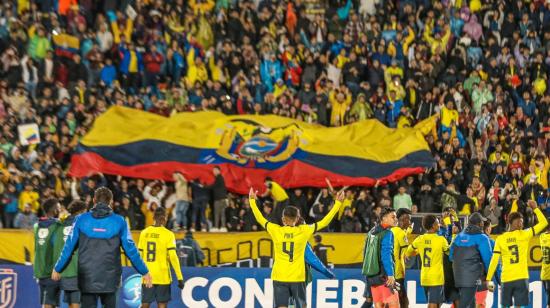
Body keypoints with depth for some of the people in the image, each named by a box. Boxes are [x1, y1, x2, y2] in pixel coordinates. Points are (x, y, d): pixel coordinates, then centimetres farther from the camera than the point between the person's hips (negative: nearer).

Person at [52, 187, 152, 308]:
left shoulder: (81, 220, 0)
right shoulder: (119, 221, -1)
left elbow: (69, 247, 4)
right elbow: (130, 250, 1)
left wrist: (57, 269, 17)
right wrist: (144, 272, 11)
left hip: (87, 279, 0)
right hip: (110, 280, 0)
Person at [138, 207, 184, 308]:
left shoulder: (144, 233, 4)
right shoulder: (168, 234, -7)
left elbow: (140, 255, 7)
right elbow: (173, 257, -12)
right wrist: (180, 278, -9)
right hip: (162, 277, -3)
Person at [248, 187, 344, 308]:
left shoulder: (276, 230, -2)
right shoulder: (303, 231, -3)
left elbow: (260, 219, 11)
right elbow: (324, 222, 3)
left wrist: (252, 200, 23)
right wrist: (338, 203, 11)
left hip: (279, 277, 0)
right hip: (297, 277, 0)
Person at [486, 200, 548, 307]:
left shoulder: (501, 239, 2)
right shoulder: (524, 235, -2)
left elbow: (494, 261, -2)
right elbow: (543, 222, 2)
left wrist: (488, 279, 1)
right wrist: (535, 208, 12)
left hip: (506, 280, 2)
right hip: (521, 278, -2)